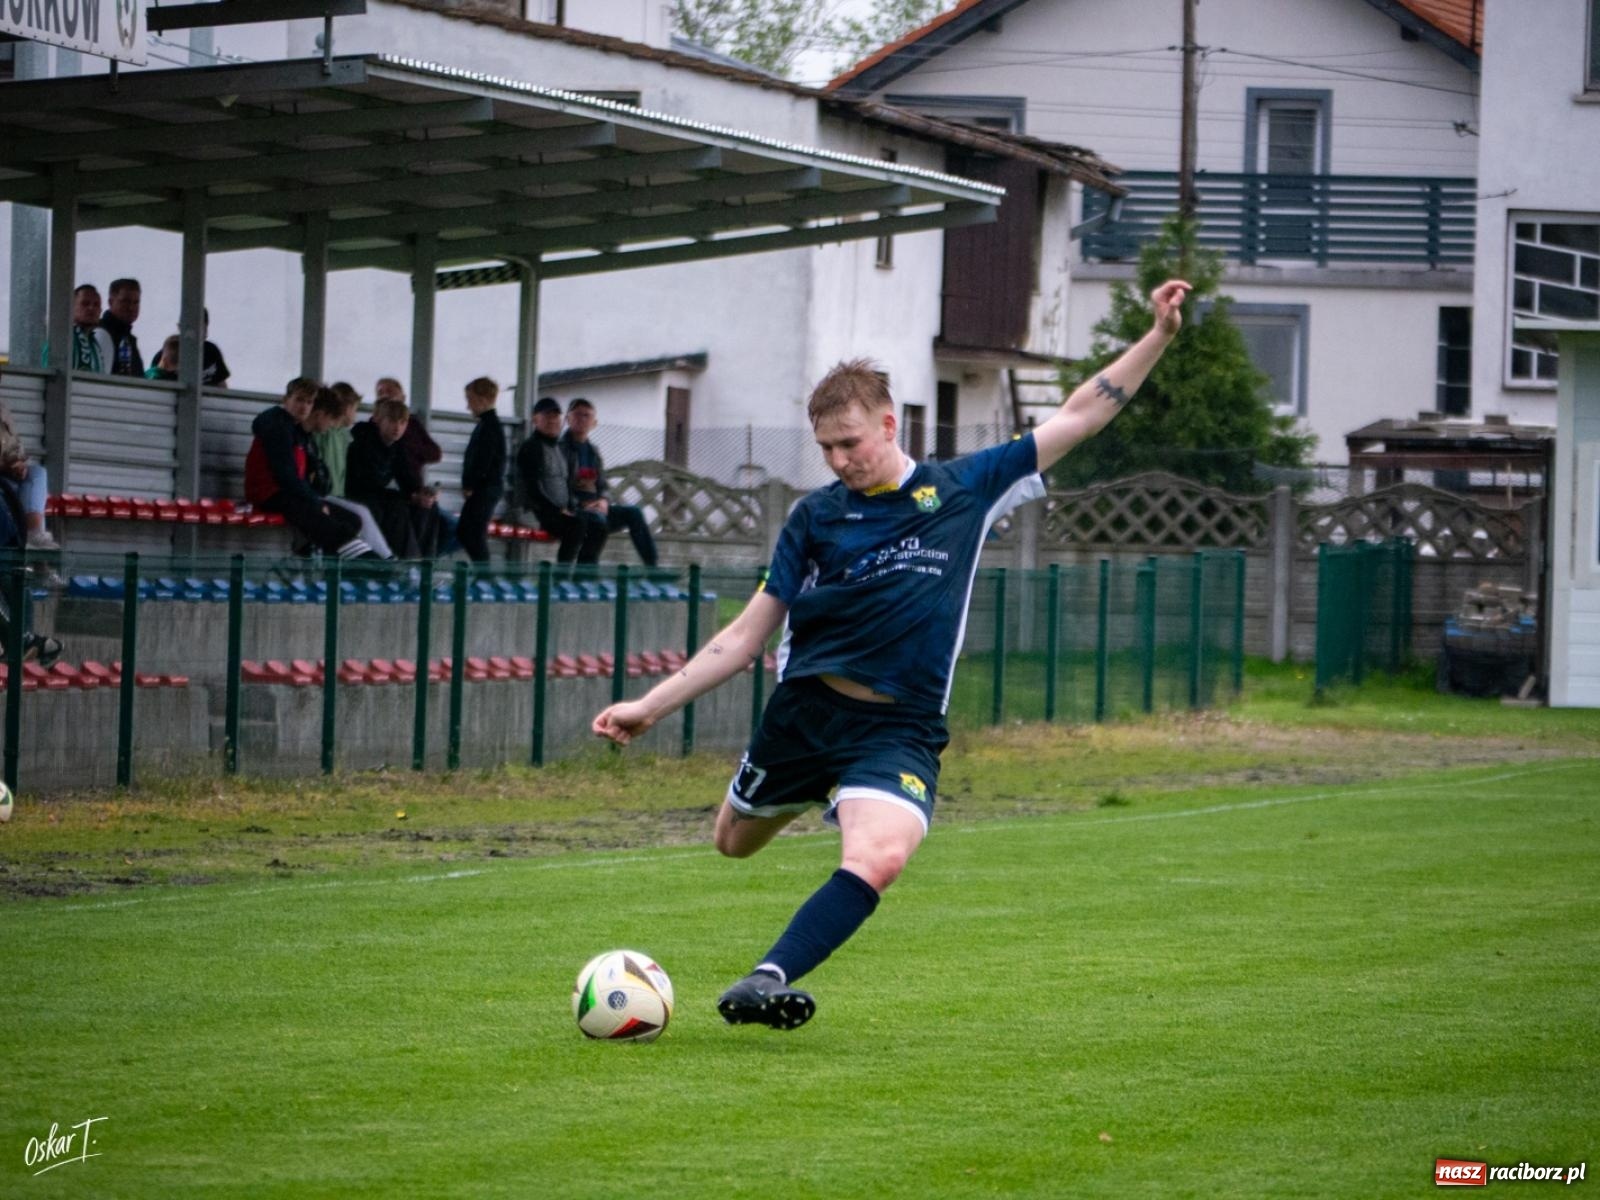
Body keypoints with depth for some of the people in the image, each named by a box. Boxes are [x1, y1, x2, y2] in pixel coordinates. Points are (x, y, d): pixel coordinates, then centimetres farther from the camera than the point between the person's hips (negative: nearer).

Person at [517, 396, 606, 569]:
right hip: (541, 513, -8)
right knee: (577, 525, -31)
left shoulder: (561, 449, 23)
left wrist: (571, 508, 8)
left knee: (597, 528, -11)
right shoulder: (531, 448, -2)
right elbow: (532, 488, -11)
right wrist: (557, 510, -17)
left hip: (562, 511, 8)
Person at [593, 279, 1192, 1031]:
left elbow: (1077, 417, 7)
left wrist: (1158, 336, 0)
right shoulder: (815, 517, 5)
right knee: (734, 842, 19)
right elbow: (746, 637, 7)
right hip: (804, 709, 3)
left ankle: (768, 980, -28)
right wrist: (651, 705, 0)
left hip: (898, 728, -2)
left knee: (879, 857, -30)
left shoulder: (963, 490, 3)